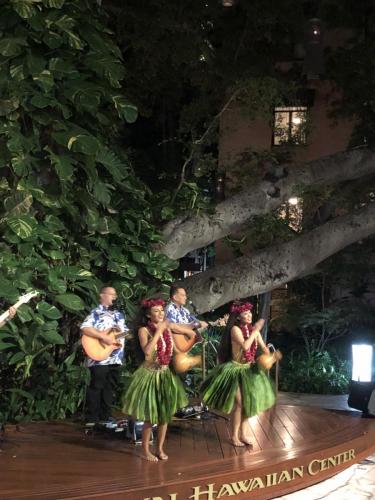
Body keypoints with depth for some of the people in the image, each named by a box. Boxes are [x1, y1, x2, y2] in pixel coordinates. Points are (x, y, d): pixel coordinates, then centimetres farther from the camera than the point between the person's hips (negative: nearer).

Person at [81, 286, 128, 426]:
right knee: (96, 387, -5)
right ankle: (91, 419, 0)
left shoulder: (119, 315, 18)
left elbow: (126, 332, 21)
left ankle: (105, 417, 18)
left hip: (115, 358, 8)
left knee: (109, 387, 11)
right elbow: (84, 328, -20)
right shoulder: (96, 312, -6)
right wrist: (103, 337, -24)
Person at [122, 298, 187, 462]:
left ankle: (160, 448, 21)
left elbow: (175, 351, 12)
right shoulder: (144, 330, -11)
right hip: (150, 375, -6)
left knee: (165, 414, 8)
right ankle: (145, 450, 13)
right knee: (151, 416, -2)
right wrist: (158, 331, -24)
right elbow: (147, 351, -27)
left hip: (166, 375, 6)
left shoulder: (167, 329, 7)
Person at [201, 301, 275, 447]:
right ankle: (234, 436, 9)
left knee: (248, 401, 10)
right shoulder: (235, 329, -19)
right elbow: (245, 346, -33)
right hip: (236, 369, -6)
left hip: (249, 369, 6)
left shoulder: (253, 329, 0)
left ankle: (243, 433, 23)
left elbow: (263, 346, 1)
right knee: (239, 403, -6)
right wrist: (255, 331, -27)